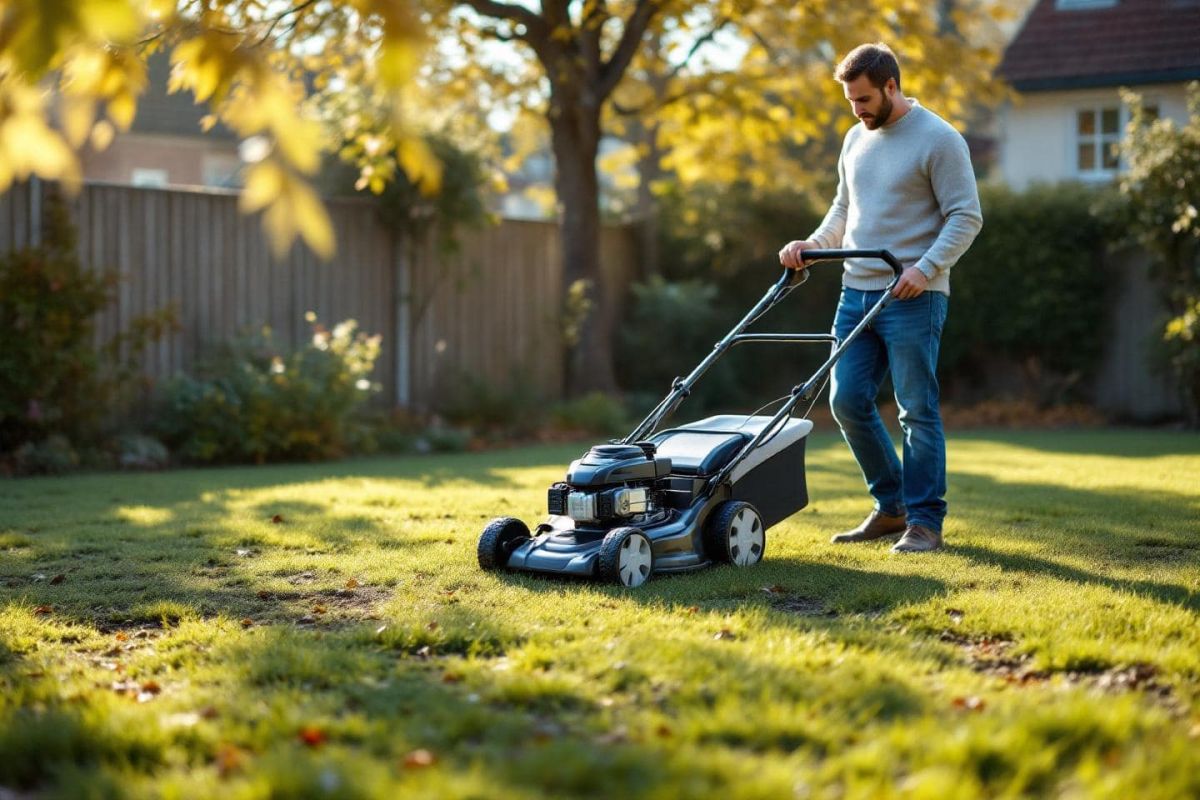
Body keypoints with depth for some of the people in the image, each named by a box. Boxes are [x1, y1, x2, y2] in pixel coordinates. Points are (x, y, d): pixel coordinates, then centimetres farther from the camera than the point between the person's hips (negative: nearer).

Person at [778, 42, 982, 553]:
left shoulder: (939, 140, -8)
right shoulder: (857, 139, 15)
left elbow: (966, 217, -11)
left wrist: (925, 268, -23)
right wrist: (812, 245, 7)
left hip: (912, 297, -7)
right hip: (856, 292, 7)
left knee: (917, 410, -4)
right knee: (847, 401, 5)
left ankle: (925, 521, 5)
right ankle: (891, 506, 20)